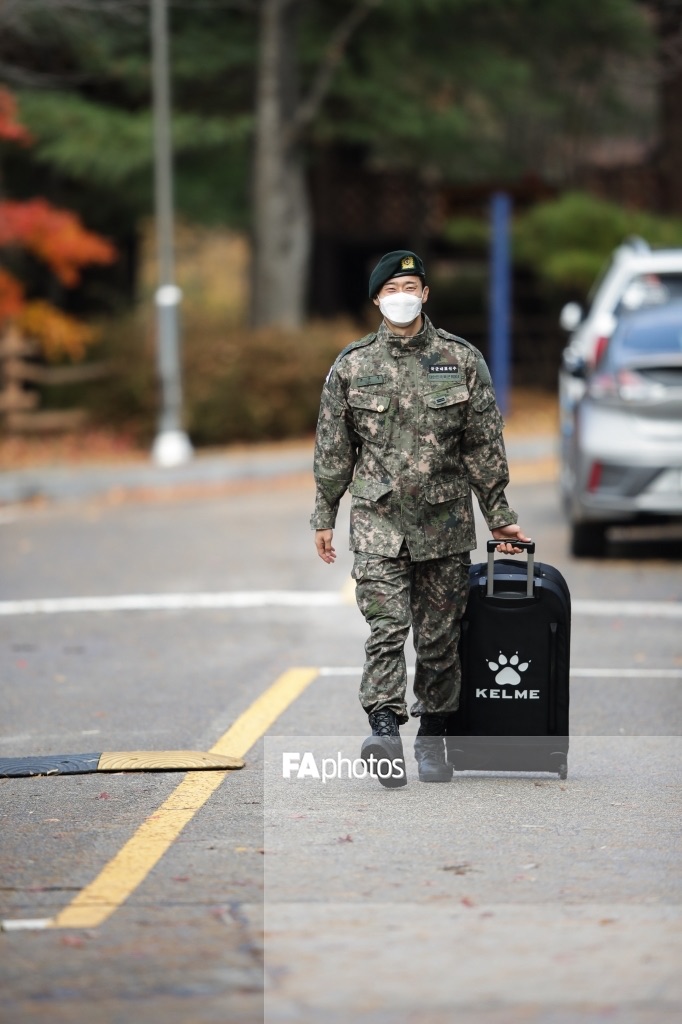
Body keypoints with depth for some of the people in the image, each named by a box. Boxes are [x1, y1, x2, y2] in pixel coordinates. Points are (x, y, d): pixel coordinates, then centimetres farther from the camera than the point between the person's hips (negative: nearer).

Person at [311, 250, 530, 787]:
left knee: (439, 636, 6)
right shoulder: (352, 365, 5)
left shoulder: (462, 360, 4)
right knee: (387, 626, -15)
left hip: (445, 521, 1)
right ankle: (386, 731, -23)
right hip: (378, 521, -1)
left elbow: (484, 447, 8)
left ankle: (432, 739, 18)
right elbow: (333, 450, 11)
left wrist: (498, 516, 9)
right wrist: (325, 516, 10)